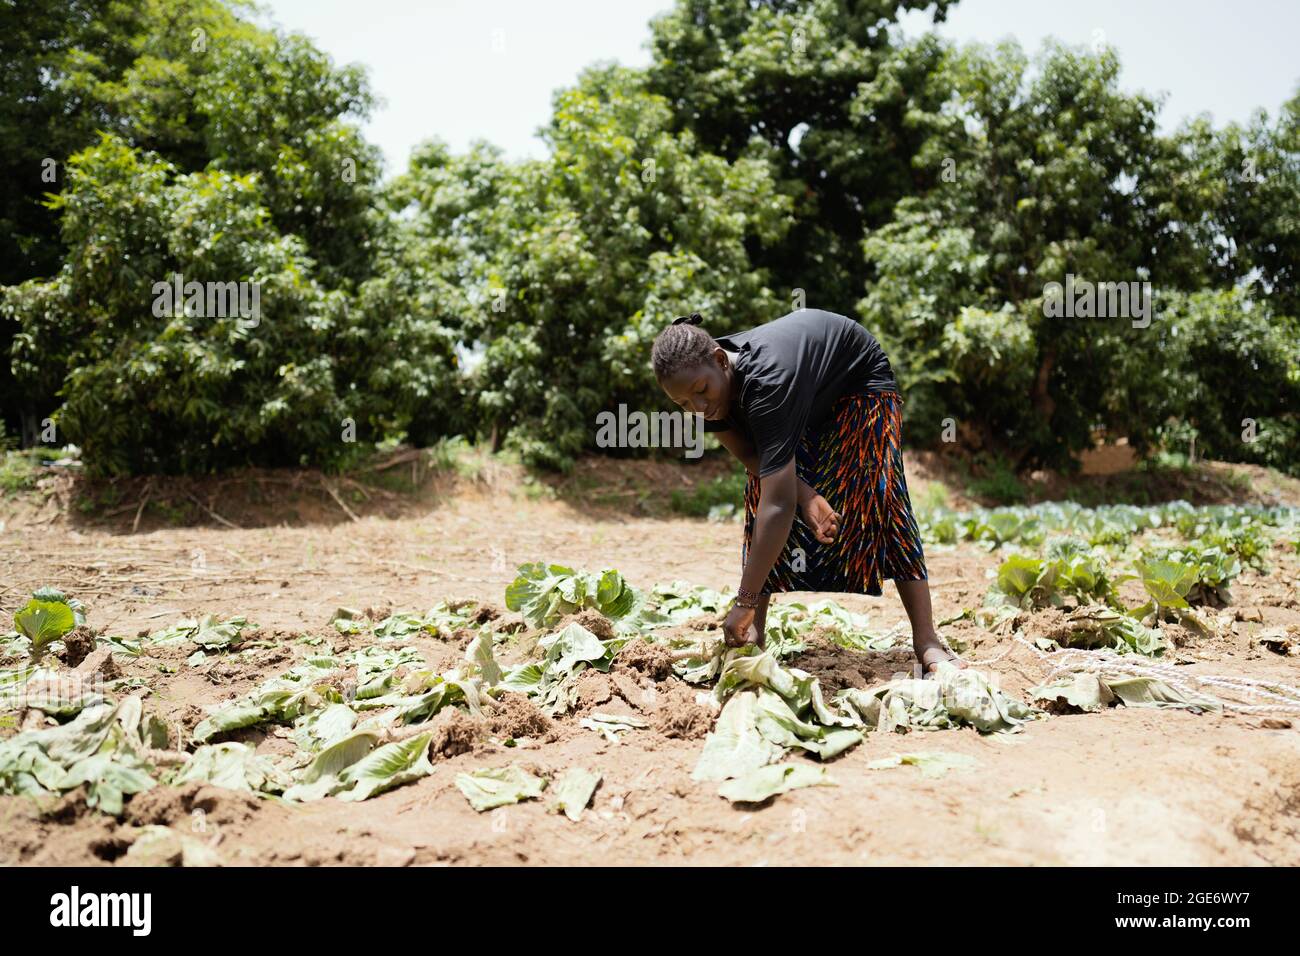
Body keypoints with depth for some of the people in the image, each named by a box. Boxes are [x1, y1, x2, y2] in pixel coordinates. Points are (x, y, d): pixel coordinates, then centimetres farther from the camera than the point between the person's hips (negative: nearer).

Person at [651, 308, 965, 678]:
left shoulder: (765, 383, -47)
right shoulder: (709, 387, -25)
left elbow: (779, 506, -49)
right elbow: (750, 456, -15)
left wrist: (743, 603, -48)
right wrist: (803, 492, -35)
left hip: (859, 378, -6)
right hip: (807, 402, 6)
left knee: (880, 498, -18)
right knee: (758, 496, -8)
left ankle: (926, 641, -14)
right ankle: (757, 632, -4)